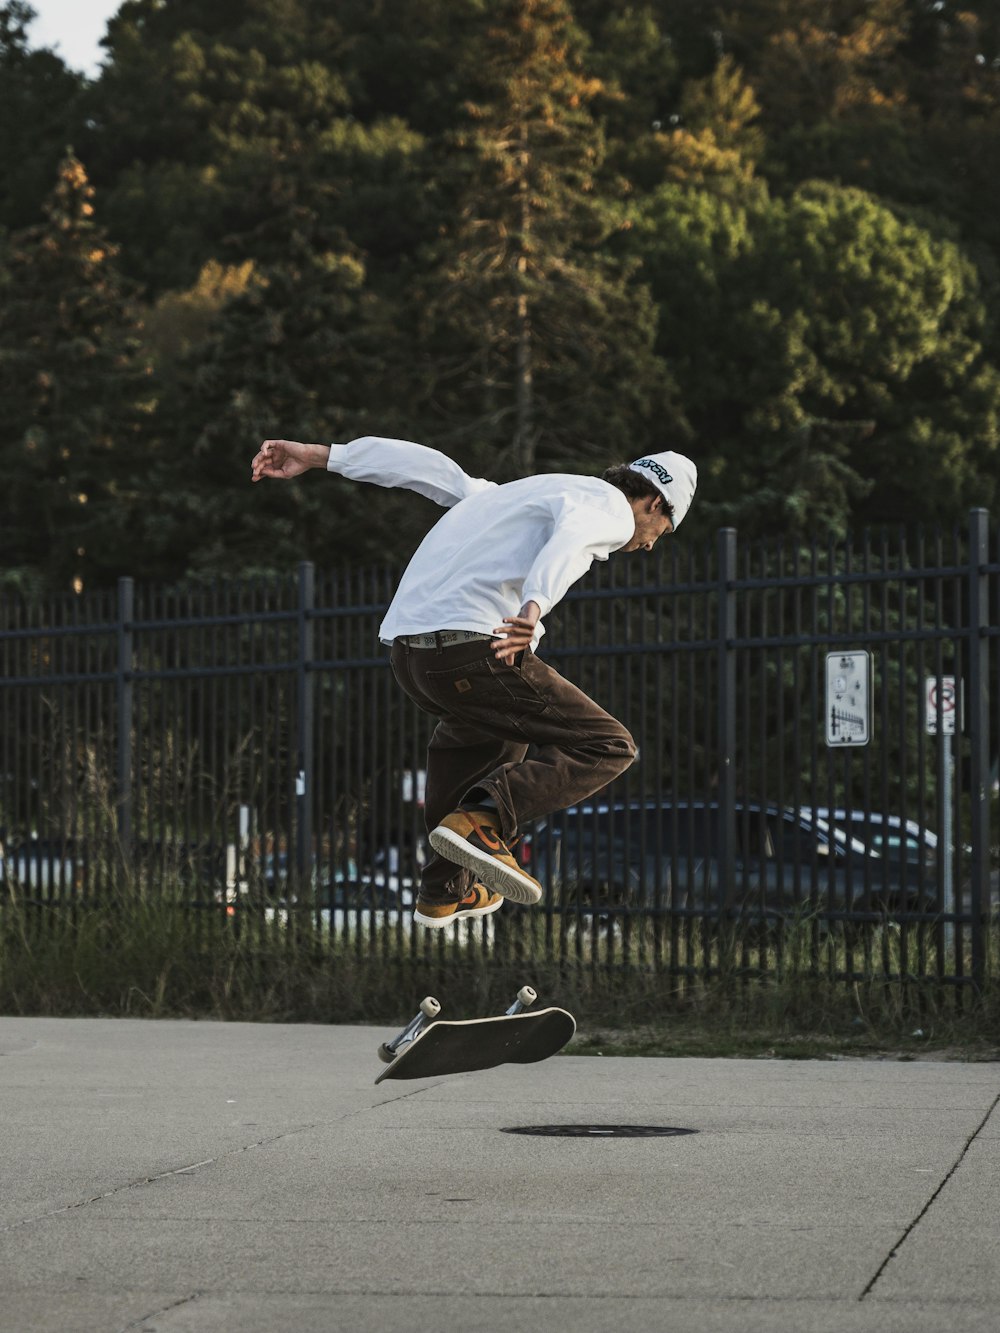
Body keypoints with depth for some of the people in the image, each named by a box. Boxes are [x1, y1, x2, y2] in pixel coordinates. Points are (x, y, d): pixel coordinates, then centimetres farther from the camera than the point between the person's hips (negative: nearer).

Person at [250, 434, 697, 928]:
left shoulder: (524, 492, 31)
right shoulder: (609, 505, 6)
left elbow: (427, 466, 27)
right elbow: (569, 540, -17)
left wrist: (320, 456, 27)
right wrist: (534, 608, -36)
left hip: (407, 654, 9)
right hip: (473, 650, -9)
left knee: (483, 728, 37)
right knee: (607, 745, -1)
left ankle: (445, 891, 38)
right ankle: (481, 819, -18)